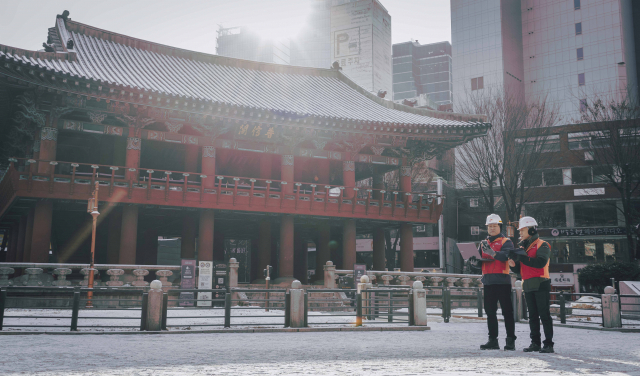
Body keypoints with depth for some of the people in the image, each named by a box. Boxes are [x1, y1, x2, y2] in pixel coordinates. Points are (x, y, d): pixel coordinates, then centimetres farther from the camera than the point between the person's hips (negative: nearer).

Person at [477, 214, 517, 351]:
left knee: (507, 311, -2)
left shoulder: (506, 242, 0)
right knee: (490, 312, 9)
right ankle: (493, 340, 15)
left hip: (502, 281, -6)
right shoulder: (484, 243, 19)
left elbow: (505, 256, -19)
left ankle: (511, 341, 2)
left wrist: (492, 252, -36)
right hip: (488, 281, 6)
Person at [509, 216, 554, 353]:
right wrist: (514, 265, -4)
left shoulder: (542, 245, -3)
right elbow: (520, 270, 17)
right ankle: (535, 343, 14)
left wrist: (523, 257, -22)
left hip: (540, 285, -7)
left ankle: (549, 344, -2)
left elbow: (541, 262, -21)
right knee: (533, 316, 9)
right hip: (528, 286, 7)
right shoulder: (522, 247, 18)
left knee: (544, 315, -6)